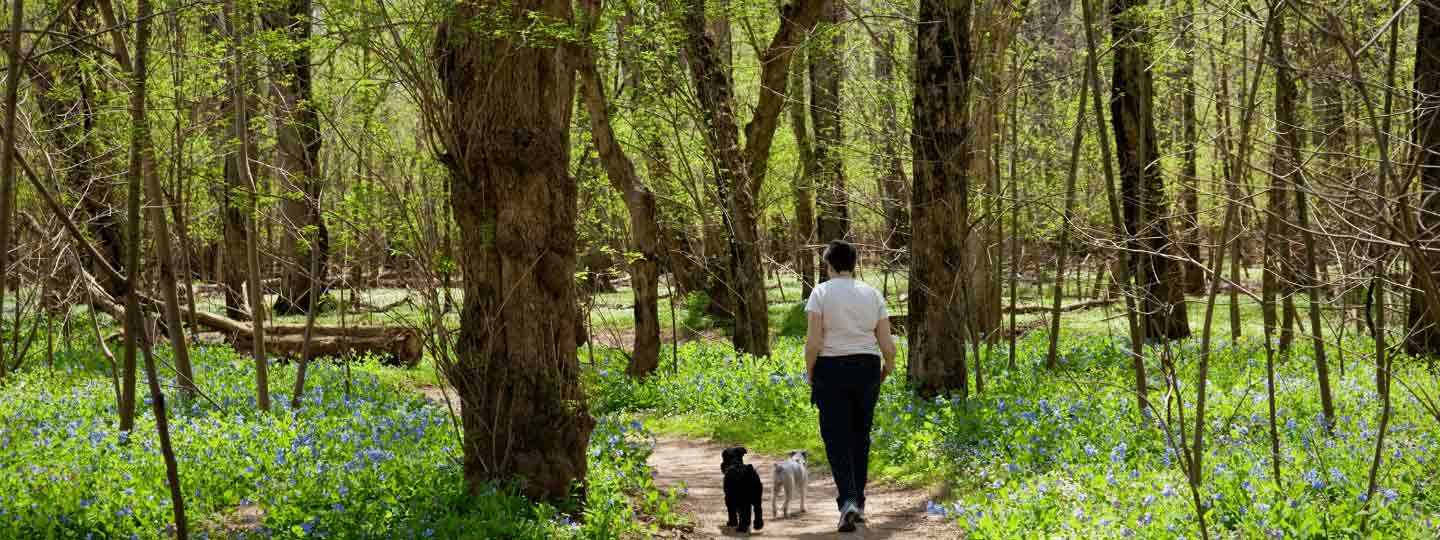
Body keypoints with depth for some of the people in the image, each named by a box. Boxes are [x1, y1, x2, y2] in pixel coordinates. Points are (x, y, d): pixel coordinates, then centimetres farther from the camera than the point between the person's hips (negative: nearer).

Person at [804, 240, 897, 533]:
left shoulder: (820, 293, -6)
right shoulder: (873, 294, 4)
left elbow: (813, 341, -13)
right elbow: (887, 344, 1)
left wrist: (809, 372, 2)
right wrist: (889, 366, 19)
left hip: (831, 369, -3)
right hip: (867, 369, 3)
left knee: (837, 439, -1)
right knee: (860, 437, 14)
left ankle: (848, 500, -18)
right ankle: (859, 503, 19)